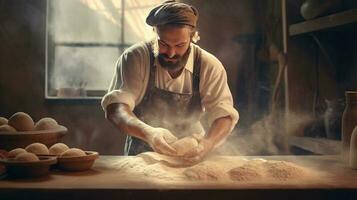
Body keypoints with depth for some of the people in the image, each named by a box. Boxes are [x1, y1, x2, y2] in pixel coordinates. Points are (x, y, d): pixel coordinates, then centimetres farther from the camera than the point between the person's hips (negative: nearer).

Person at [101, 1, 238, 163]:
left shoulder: (209, 66, -10)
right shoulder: (135, 58, -13)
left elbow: (224, 116, -13)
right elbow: (115, 108, -21)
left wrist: (207, 143, -35)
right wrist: (148, 133, -41)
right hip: (140, 157, -1)